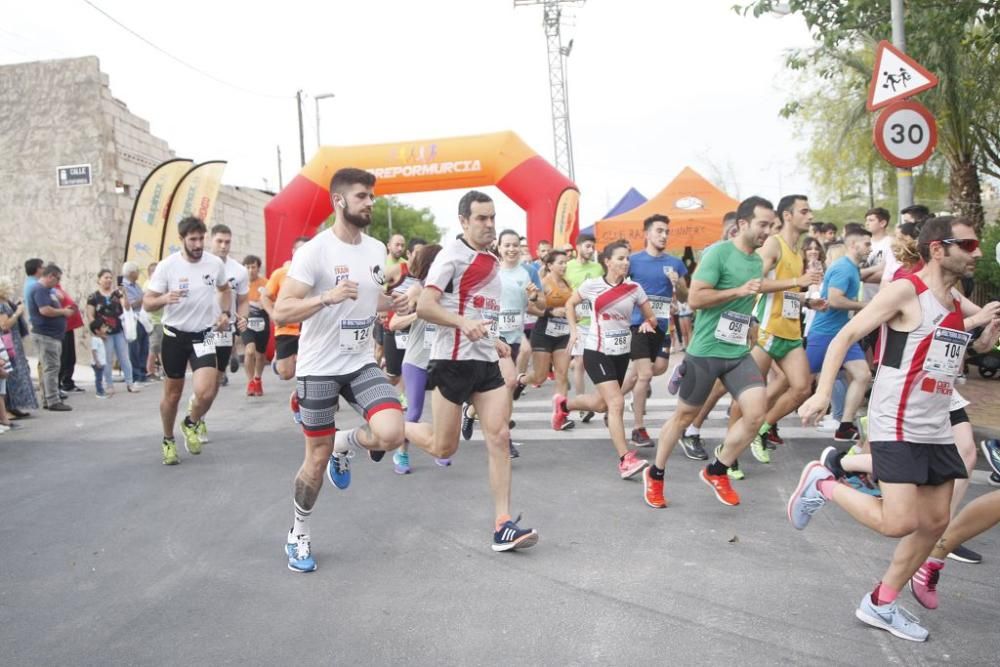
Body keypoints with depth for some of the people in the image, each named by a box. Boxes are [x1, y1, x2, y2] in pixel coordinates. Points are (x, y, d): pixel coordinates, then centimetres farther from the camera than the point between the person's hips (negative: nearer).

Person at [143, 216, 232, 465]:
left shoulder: (215, 263, -5)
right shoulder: (167, 266, -12)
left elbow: (225, 289, 17)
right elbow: (147, 303, -10)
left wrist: (226, 313, 1)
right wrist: (165, 299, -32)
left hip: (204, 335, 1)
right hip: (175, 335, -1)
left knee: (206, 392, -16)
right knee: (172, 394, 10)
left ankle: (191, 424, 16)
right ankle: (168, 441, 33)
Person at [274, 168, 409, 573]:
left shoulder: (377, 250, 5)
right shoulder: (315, 251, -15)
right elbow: (281, 312, -19)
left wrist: (393, 305, 1)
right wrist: (327, 297, -33)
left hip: (362, 363, 5)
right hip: (319, 368, -4)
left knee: (391, 434, -18)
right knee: (317, 458, 4)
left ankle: (344, 444, 17)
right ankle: (297, 535, 28)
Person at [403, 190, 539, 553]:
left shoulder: (491, 262, 16)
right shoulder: (453, 254, -9)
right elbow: (424, 307, -18)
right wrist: (463, 323, -31)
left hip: (487, 363, 7)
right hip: (453, 361, -7)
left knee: (499, 437, -3)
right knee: (443, 448, 2)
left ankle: (503, 525, 0)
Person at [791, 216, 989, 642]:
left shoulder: (958, 302, 12)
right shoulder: (905, 290, -12)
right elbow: (846, 336, -14)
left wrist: (992, 322, 11)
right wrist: (822, 392, -22)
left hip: (936, 430, 9)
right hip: (897, 428, -9)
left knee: (935, 522, 9)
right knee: (898, 523, -15)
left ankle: (880, 605, 22)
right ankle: (823, 484, 10)